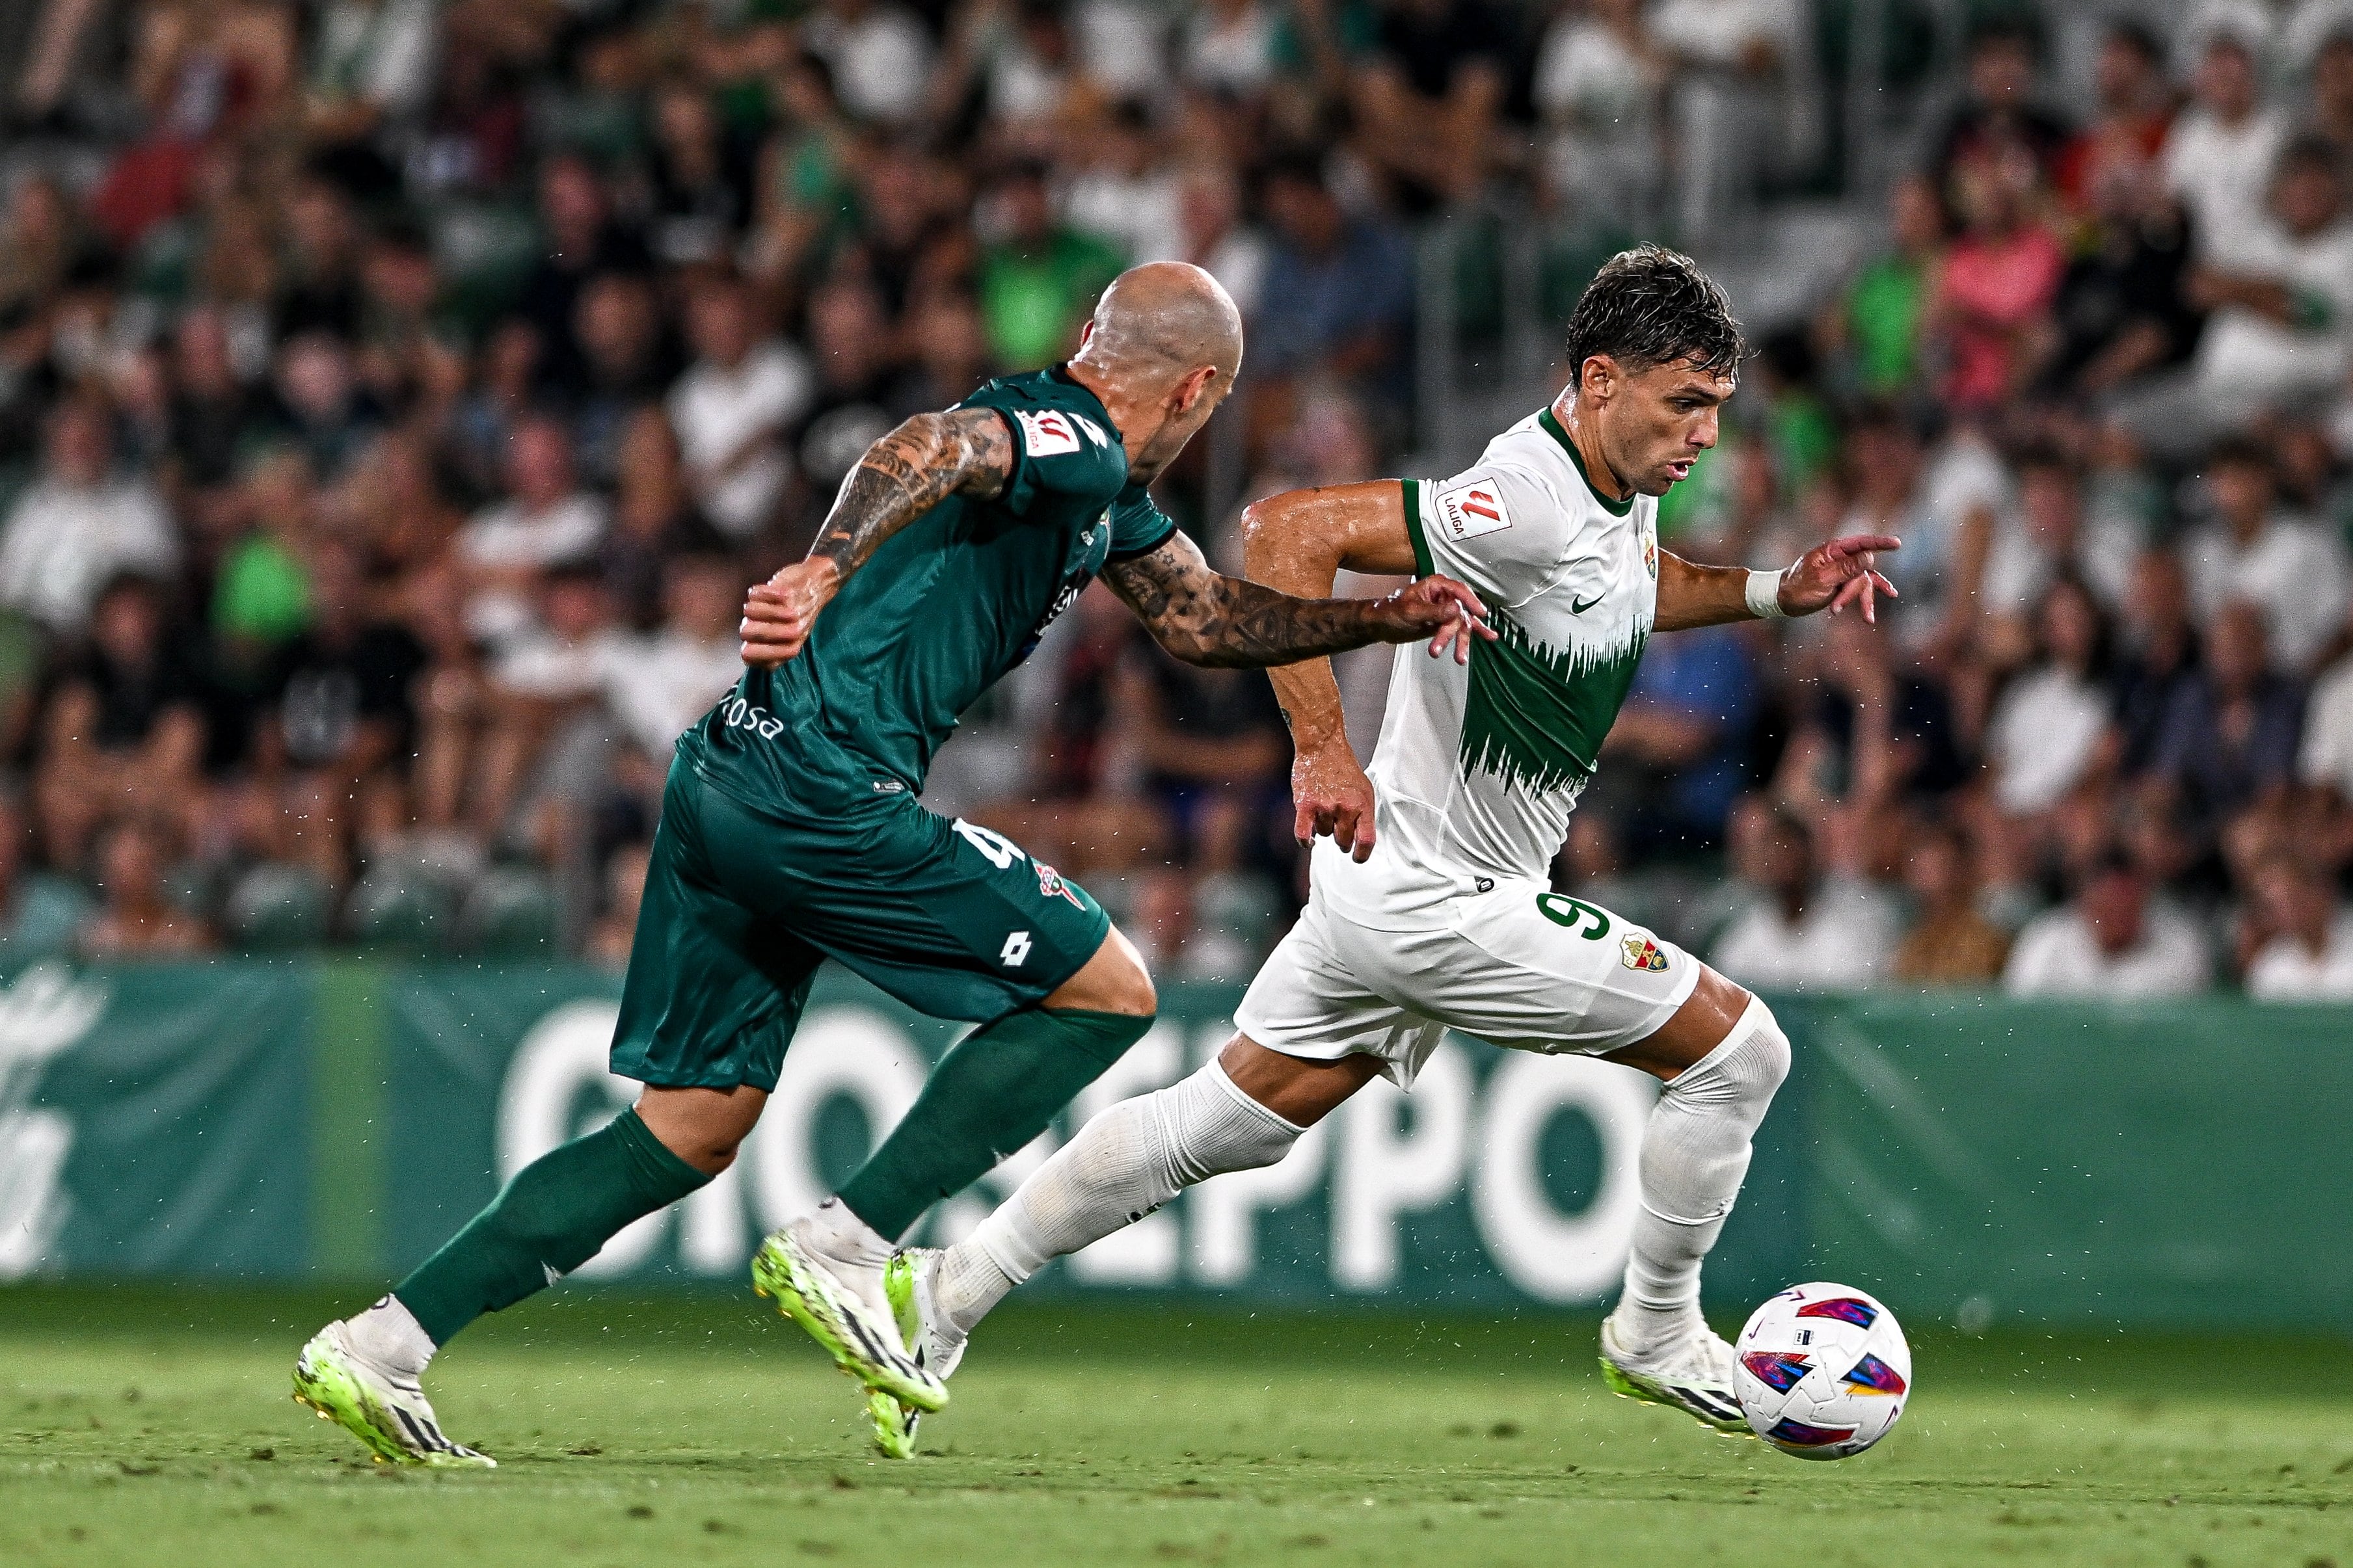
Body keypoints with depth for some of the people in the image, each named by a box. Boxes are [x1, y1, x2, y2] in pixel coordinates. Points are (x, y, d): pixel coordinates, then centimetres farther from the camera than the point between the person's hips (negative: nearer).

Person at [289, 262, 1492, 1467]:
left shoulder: (1101, 488, 24)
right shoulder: (1071, 442, -7)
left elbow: (1204, 617, 36)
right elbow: (927, 449, -27)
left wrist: (1389, 617, 30)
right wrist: (824, 573, -43)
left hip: (728, 782, 10)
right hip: (820, 786, -10)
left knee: (691, 1136, 13)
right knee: (1106, 990, 1)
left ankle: (378, 1351, 6)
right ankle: (840, 1252, -3)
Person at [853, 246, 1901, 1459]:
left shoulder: (1625, 480, 4)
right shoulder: (1522, 504, -26)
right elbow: (1284, 533, -29)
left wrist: (1775, 591, 13)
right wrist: (1322, 751, -30)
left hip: (1386, 884, 10)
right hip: (1441, 900, -10)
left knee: (1227, 1125, 17)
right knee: (1737, 1052, -4)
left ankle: (947, 1292, 21)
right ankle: (1657, 1336, 14)